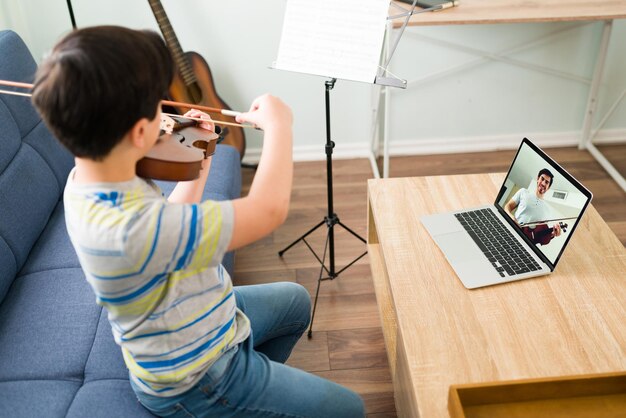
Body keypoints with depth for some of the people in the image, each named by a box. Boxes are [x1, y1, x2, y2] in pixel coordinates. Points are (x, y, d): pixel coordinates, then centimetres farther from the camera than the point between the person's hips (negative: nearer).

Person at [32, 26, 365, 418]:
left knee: (295, 300, 28)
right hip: (195, 383, -8)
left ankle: (257, 378, 44)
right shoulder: (130, 229, -41)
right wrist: (278, 124, -18)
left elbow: (169, 226, 4)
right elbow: (269, 209, -34)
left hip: (199, 323, 8)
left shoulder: (86, 179, -12)